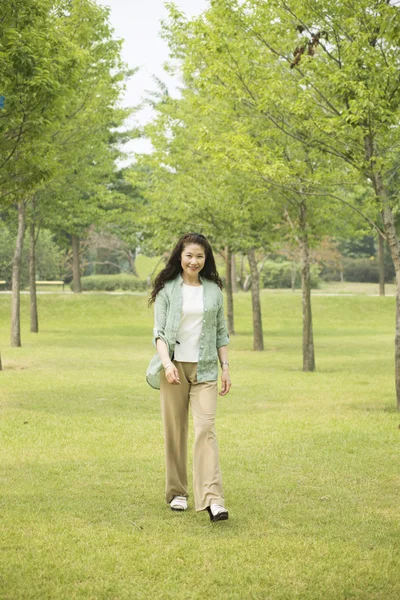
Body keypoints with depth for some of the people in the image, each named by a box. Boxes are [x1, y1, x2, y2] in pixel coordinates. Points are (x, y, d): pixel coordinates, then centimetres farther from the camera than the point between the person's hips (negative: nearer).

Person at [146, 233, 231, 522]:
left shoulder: (213, 290, 10)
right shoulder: (167, 289, 3)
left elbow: (221, 332, 14)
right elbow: (159, 331, -2)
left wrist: (226, 367, 8)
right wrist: (167, 363, -16)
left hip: (204, 368, 1)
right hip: (174, 366, -1)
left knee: (206, 427, -11)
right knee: (175, 431, 4)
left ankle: (212, 498, -17)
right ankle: (177, 493, 17)